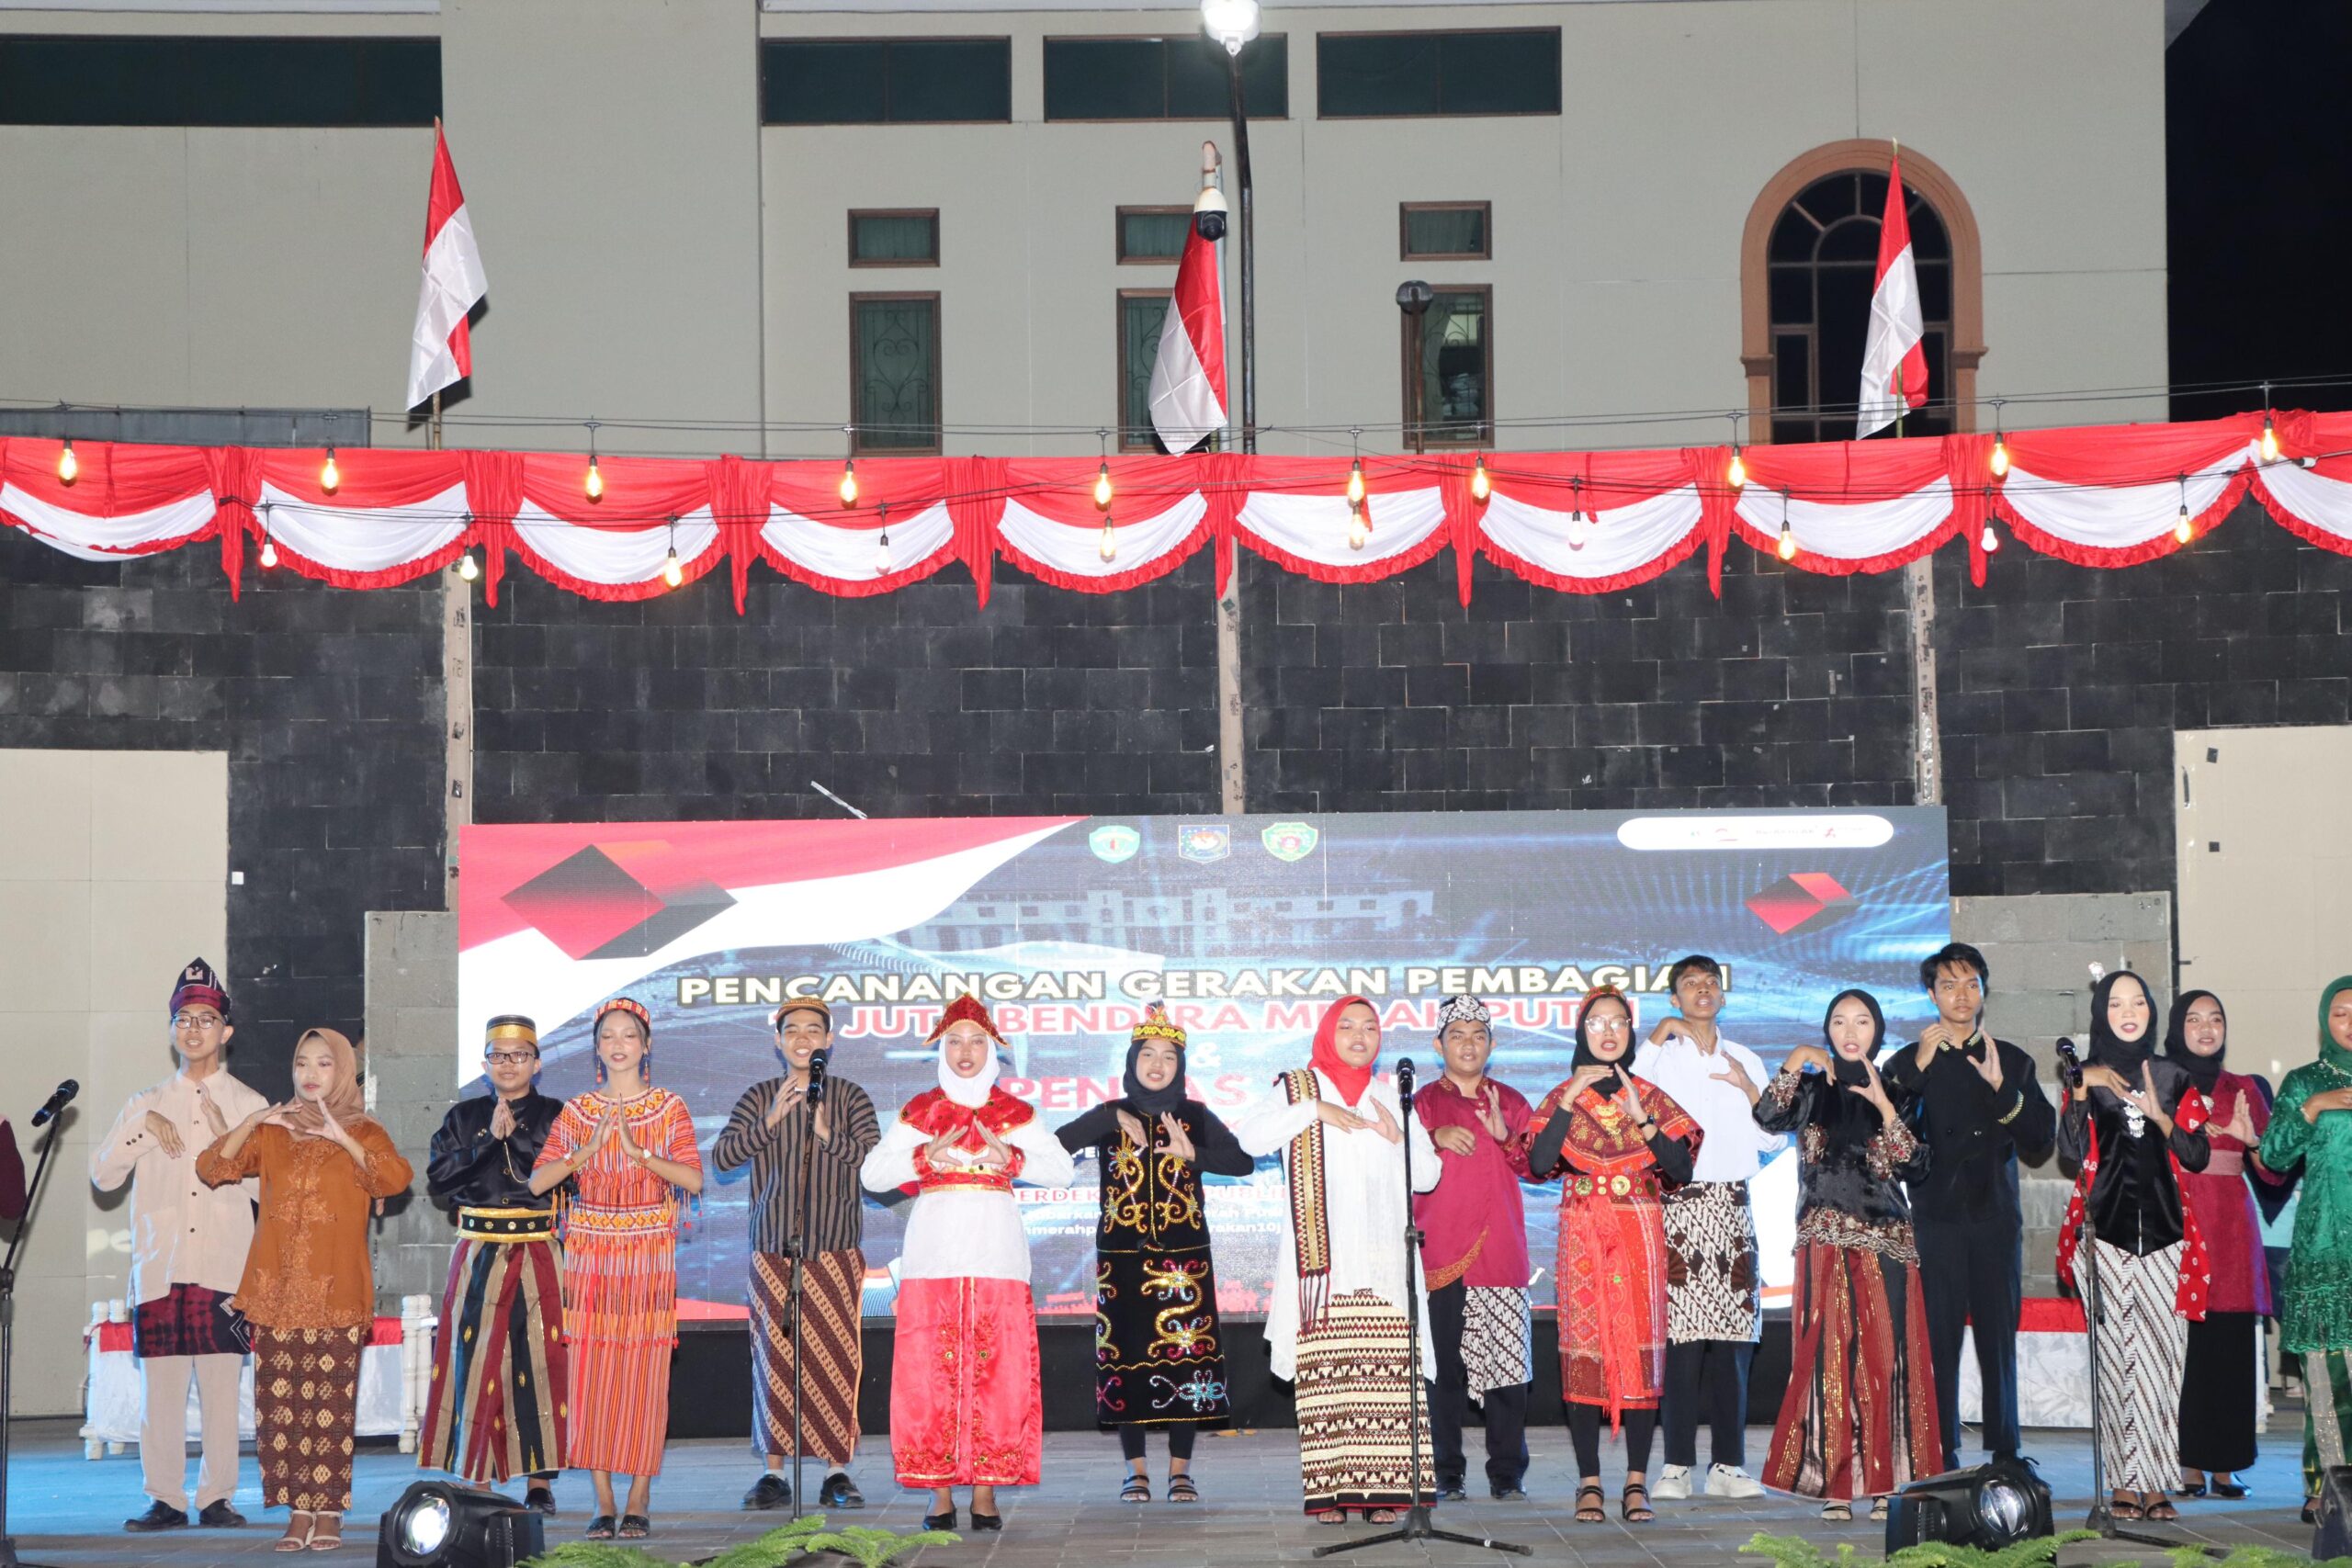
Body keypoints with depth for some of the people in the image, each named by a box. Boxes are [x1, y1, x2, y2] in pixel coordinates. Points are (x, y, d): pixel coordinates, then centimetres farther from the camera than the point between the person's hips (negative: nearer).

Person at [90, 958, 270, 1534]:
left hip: (226, 1267, -1)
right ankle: (165, 1499, 3)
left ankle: (217, 1498, 1)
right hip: (160, 1266, 2)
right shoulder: (146, 1104, 16)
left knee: (222, 1385, -5)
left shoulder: (250, 1107, 10)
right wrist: (145, 1129, -3)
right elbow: (102, 1175, 8)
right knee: (160, 1387, -3)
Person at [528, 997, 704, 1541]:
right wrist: (588, 1149, -16)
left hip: (650, 1257, -2)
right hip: (590, 1256, 2)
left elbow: (693, 1178, -10)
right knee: (592, 1376, -1)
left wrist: (637, 1149, -18)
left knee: (644, 1377, -3)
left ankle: (638, 1502, 3)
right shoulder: (577, 1111, 8)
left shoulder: (669, 1109, 4)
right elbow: (538, 1180, -3)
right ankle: (603, 1503, 4)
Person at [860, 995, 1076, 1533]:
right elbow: (871, 1173, 6)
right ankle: (941, 1495, 0)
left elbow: (1062, 1169, 6)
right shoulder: (920, 1111, 11)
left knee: (997, 1370, -5)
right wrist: (926, 1157, -11)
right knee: (931, 1372, -5)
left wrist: (1012, 1159, -11)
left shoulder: (1015, 1113, 12)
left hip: (996, 1250, 0)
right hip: (933, 1254, 0)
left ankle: (986, 1493, 0)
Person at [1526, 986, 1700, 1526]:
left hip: (1641, 1236, 0)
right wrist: (1572, 1098, -11)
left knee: (1641, 1348, -5)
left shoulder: (1651, 1097, 8)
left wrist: (1639, 1117, -12)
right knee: (1584, 1349, -6)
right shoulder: (1562, 1096, 7)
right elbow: (1539, 1163, -9)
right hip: (1582, 1238, 0)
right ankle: (1589, 1483, -1)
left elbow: (1680, 1168, -3)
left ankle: (1636, 1482, -2)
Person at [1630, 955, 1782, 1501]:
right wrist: (1653, 1042, -10)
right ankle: (1677, 1464, -5)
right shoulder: (1659, 1055, 8)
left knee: (1733, 1341, -1)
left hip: (1732, 1205, 3)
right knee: (1681, 1338, -9)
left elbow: (1775, 1141, 14)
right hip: (1677, 1205, -3)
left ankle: (1728, 1464, 3)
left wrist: (1750, 1089, 0)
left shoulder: (1745, 1061, 17)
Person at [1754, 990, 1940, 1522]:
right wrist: (1796, 1062, -15)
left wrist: (1885, 1109, -9)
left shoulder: (1895, 1093, 12)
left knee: (1886, 1357, -4)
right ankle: (1834, 1483, -6)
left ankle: (1884, 1481, 2)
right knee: (1831, 1356, -8)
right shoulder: (1814, 1088, 11)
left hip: (1888, 1242, 1)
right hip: (1827, 1242, -1)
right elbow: (1769, 1118, -10)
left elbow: (1915, 1167, 0)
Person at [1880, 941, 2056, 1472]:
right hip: (1935, 1219, -1)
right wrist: (1918, 1069, -13)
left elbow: (2041, 1138, 3)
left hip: (1995, 1216, 1)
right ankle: (1942, 1457, -1)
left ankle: (2005, 1454, 5)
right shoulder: (1907, 1062, 9)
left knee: (1999, 1338, 0)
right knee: (1938, 1341, -5)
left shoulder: (2012, 1061, 13)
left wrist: (2001, 1088, -10)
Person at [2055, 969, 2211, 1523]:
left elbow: (2198, 1157, 5)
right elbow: (2072, 1153, -6)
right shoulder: (2087, 1078, 7)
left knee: (2162, 1353, -4)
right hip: (2106, 1231, -1)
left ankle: (2156, 1484, -1)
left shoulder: (2174, 1079, 11)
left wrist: (2160, 1117, -10)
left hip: (2164, 1232, 1)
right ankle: (2128, 1483, -2)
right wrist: (2081, 1089, -14)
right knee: (2119, 1353, -4)